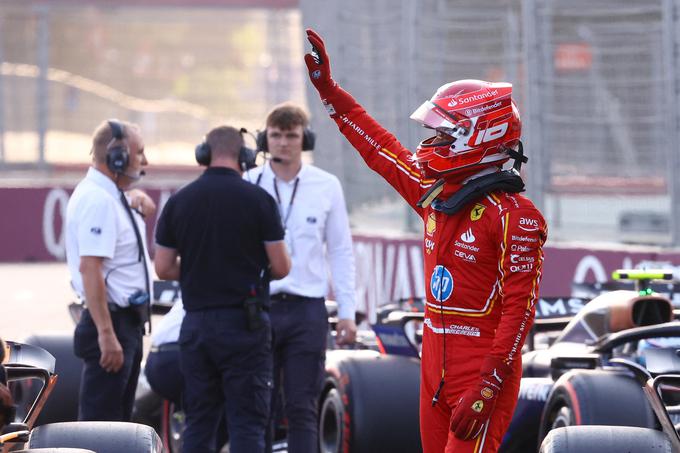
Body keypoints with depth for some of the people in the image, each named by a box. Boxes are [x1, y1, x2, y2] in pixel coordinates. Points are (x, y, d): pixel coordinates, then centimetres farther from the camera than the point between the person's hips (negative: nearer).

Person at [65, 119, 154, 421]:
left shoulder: (112, 196, 13)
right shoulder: (97, 201, -18)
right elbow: (90, 268, -26)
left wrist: (139, 202, 14)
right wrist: (106, 334, -29)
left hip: (126, 322, 11)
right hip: (111, 321, -11)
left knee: (118, 418, 15)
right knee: (100, 419, -10)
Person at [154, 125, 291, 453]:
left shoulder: (179, 201, 4)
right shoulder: (257, 199, -7)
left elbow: (163, 268, 5)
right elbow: (280, 267, -5)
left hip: (196, 324, 4)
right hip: (244, 324, -4)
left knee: (198, 423, 9)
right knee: (246, 424, -3)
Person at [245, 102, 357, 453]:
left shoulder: (326, 186, 4)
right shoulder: (247, 186, 2)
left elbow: (340, 252, 8)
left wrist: (347, 312, 4)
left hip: (307, 309, 0)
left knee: (302, 410, 1)